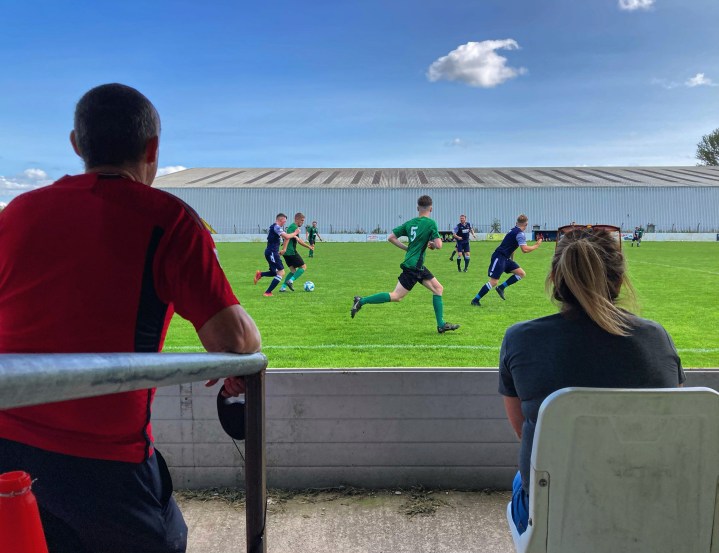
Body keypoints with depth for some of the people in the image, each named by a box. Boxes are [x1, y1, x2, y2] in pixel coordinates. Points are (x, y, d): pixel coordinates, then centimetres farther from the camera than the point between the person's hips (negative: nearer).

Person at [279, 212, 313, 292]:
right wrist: (284, 248, -34)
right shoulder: (293, 227, -10)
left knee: (293, 270, 14)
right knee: (303, 267, -2)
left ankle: (283, 287, 8)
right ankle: (290, 281, -12)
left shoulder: (295, 227, 22)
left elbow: (299, 240, 31)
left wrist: (309, 246, 33)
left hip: (287, 253, 10)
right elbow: (287, 237, -24)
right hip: (291, 252, -10)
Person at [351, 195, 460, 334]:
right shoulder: (431, 223, -11)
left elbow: (391, 237, 7)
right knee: (396, 296, -8)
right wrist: (432, 245, 6)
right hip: (414, 265, -8)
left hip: (418, 266, 8)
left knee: (438, 289, 12)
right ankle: (361, 301, -6)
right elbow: (439, 245, -16)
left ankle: (441, 325, 13)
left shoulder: (409, 223, 8)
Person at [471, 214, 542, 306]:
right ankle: (475, 300, -4)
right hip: (499, 258, -10)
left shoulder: (514, 231, 15)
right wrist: (536, 246, -10)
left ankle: (501, 288, 6)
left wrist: (511, 260, 31)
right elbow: (524, 250, -24)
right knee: (493, 282, -12)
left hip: (505, 258, 10)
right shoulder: (520, 233, -14)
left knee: (522, 274, 4)